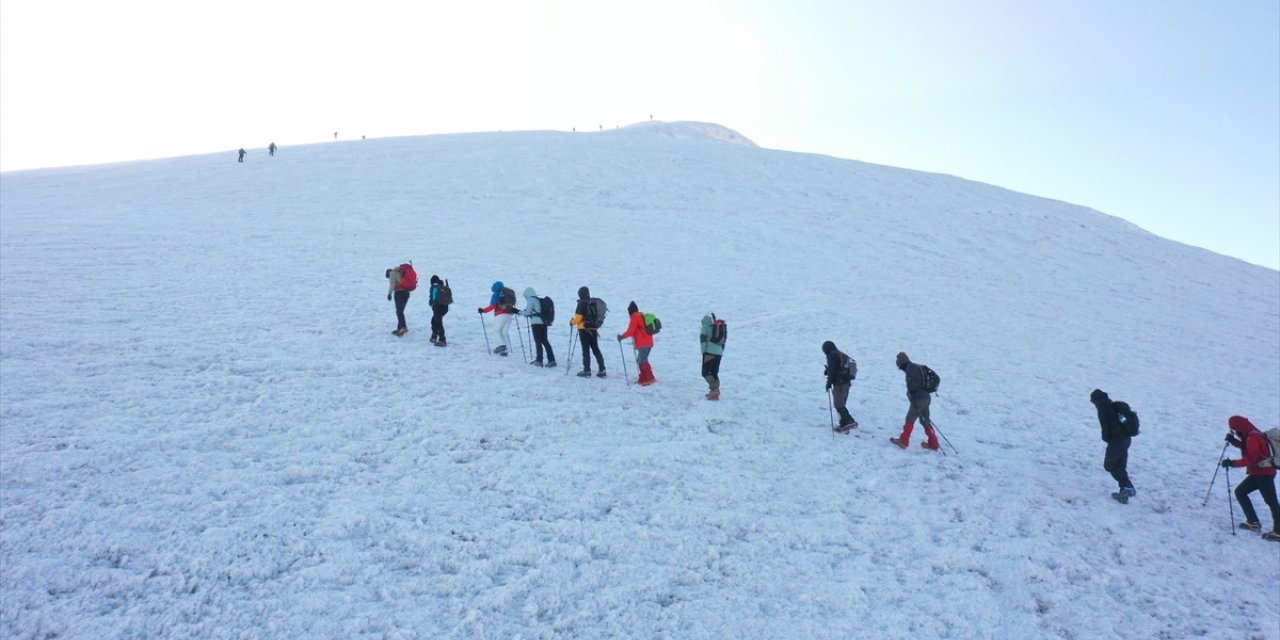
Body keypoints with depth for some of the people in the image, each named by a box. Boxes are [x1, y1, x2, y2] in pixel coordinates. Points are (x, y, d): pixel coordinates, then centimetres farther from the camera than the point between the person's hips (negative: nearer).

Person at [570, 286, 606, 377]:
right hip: (593, 329, 7)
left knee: (586, 350, -2)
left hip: (584, 329, -6)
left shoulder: (582, 303, -11)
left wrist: (572, 322, 5)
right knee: (596, 350, 10)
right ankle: (602, 370, 8)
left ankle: (587, 371, 0)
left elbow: (578, 317, -13)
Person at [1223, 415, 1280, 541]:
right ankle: (1253, 522, 15)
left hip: (1264, 474, -10)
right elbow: (1246, 448, 19)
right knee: (1240, 492, 12)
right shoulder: (1251, 435, 8)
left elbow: (1250, 459, -27)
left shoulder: (1253, 438, -22)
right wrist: (1233, 441, 4)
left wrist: (1232, 463, -25)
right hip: (1257, 473, 10)